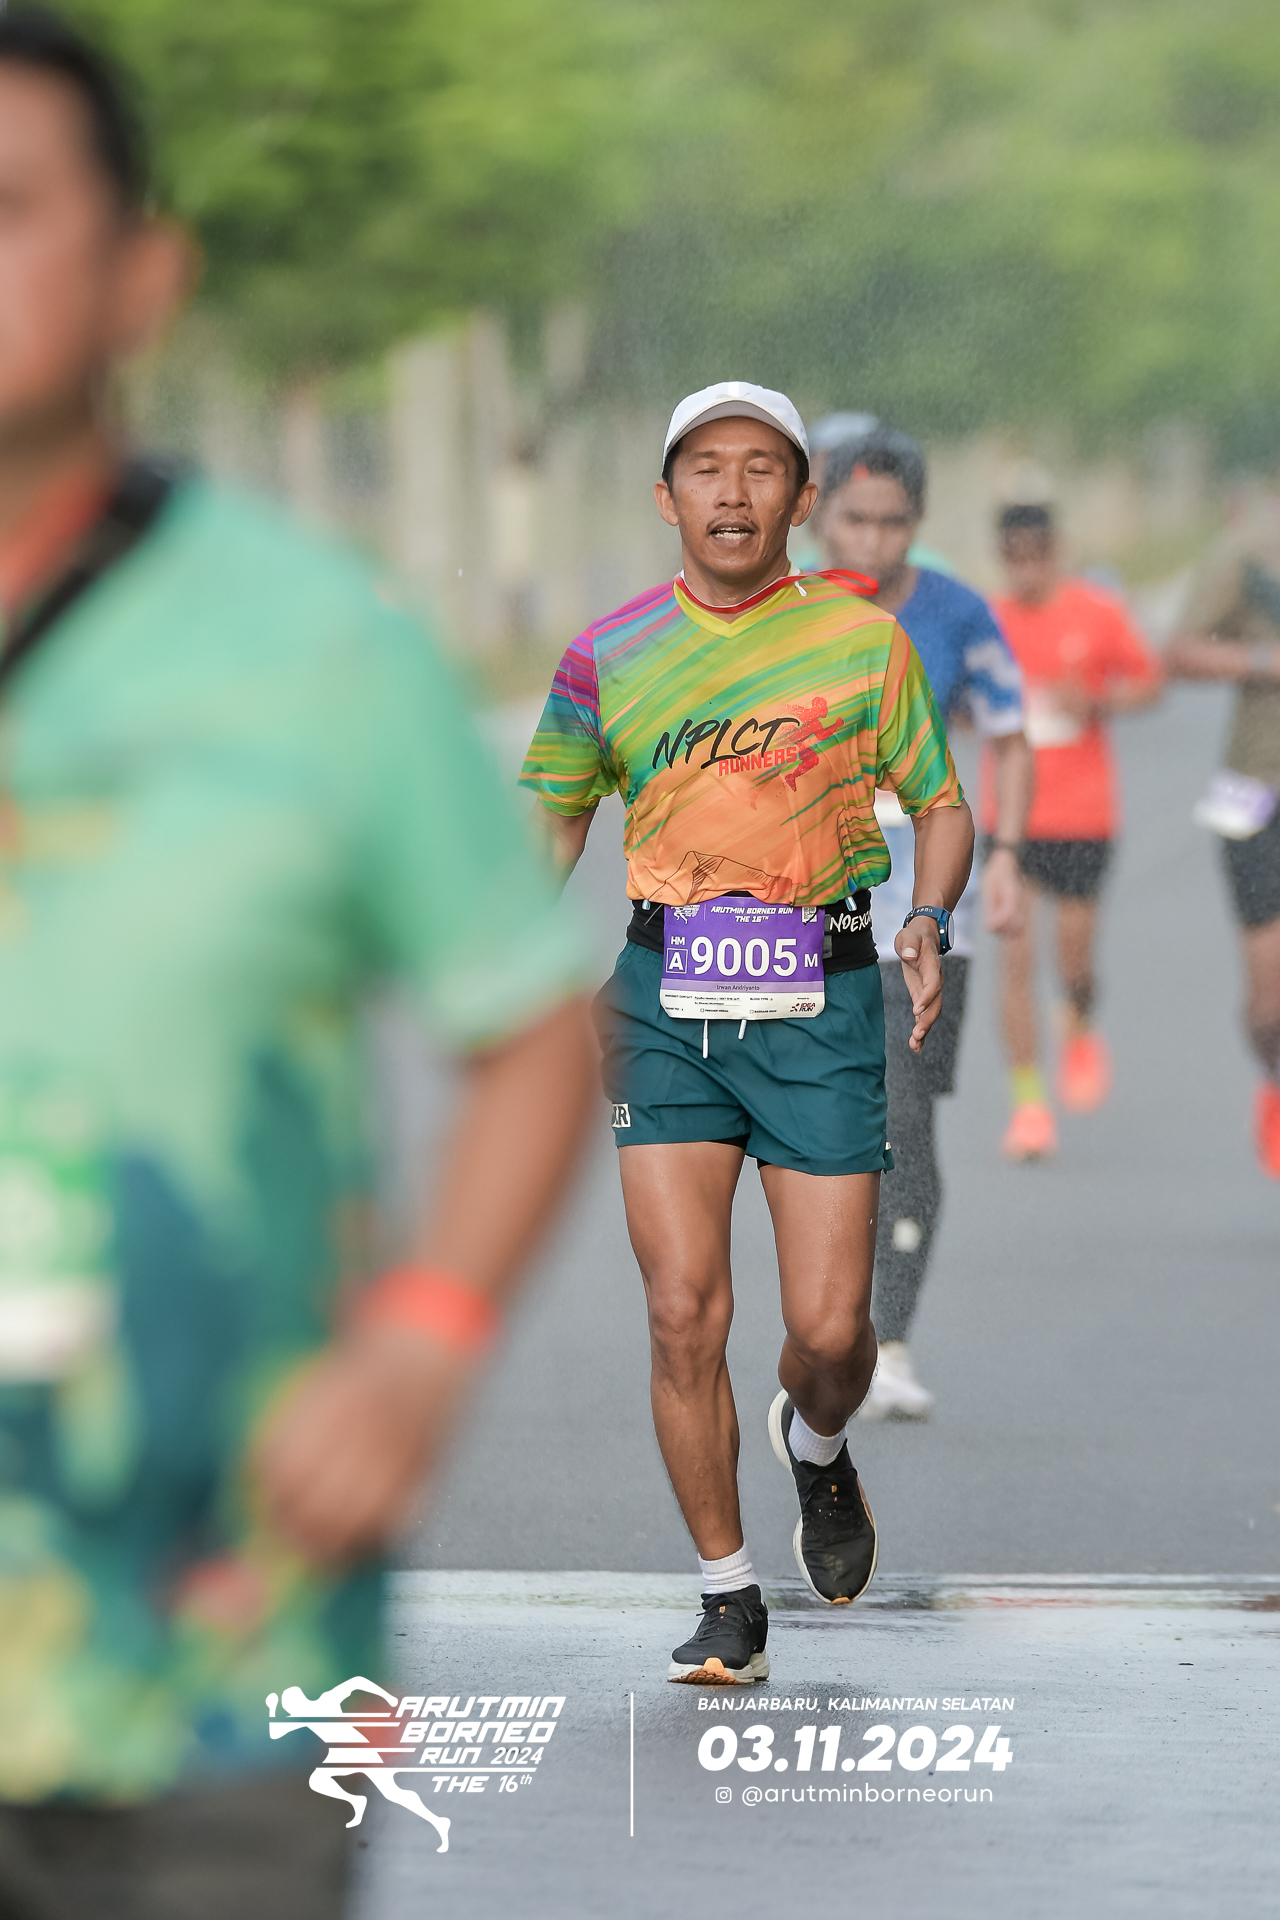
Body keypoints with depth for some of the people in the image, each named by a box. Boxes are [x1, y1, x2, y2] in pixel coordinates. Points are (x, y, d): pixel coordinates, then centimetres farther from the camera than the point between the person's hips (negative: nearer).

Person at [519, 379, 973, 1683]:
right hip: (665, 1000, 1)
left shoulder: (863, 640, 2)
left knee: (828, 1327, -3)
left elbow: (942, 805, 11)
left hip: (820, 998, -1)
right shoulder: (610, 656, 4)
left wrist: (930, 919, -9)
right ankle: (728, 1603, 6)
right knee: (683, 1314, -8)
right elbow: (548, 828, 15)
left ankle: (815, 1447, 35)